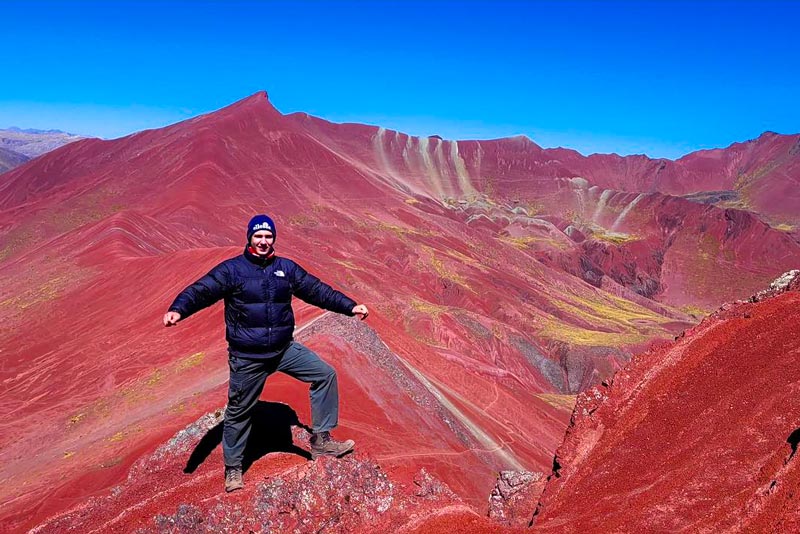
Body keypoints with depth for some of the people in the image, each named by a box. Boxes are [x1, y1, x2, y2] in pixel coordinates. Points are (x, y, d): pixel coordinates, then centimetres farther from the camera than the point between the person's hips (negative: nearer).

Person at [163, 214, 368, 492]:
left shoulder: (286, 268, 5)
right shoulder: (231, 269, -7)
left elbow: (317, 290, 7)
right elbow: (201, 291, -17)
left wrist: (350, 306, 1)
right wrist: (178, 310, -37)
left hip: (285, 349, 4)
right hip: (246, 357, -4)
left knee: (325, 375, -6)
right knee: (239, 411, 8)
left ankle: (321, 441, 5)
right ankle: (233, 469, 30)